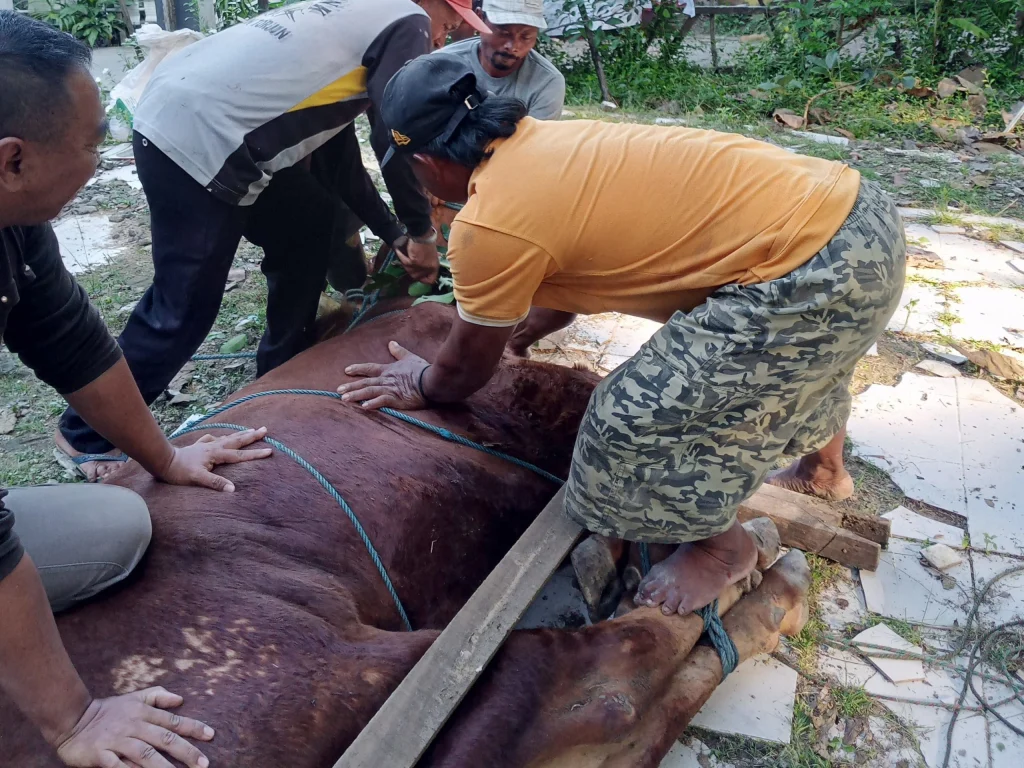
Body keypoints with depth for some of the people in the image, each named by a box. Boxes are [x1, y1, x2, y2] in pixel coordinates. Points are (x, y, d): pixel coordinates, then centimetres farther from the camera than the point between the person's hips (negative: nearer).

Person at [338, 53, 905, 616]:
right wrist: (484, 311, 41)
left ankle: (724, 546, 26)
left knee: (638, 421, 0)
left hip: (819, 275, -10)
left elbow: (467, 369, 3)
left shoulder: (488, 227, -14)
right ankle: (823, 446, 66)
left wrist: (422, 386, 24)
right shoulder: (544, 140, 11)